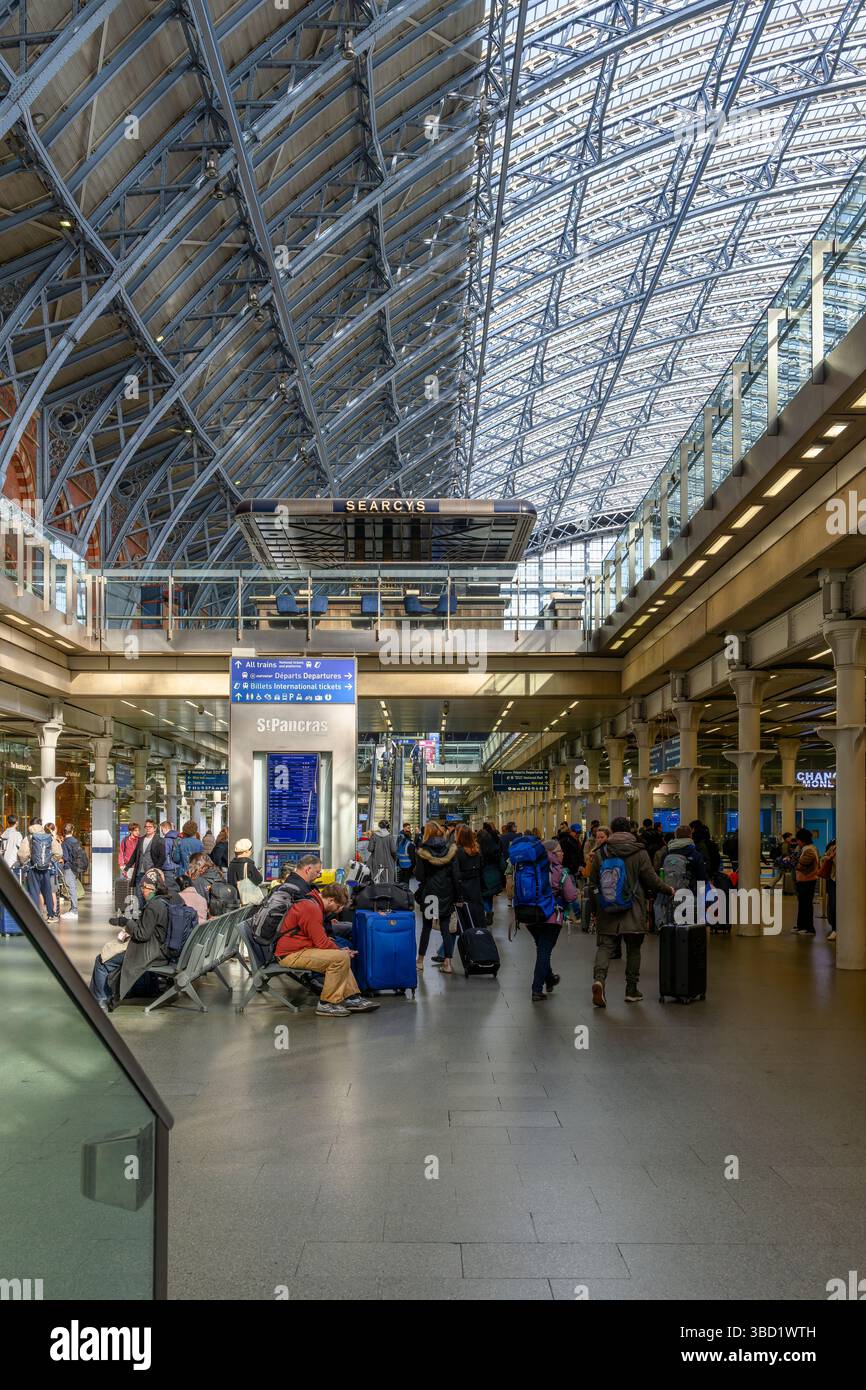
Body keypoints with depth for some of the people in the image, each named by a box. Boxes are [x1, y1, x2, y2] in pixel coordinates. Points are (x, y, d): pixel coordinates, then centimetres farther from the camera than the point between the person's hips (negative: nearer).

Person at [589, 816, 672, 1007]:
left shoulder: (600, 853, 1)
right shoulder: (639, 852, -5)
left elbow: (592, 884, 4)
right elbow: (652, 880, -4)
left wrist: (595, 909, 14)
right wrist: (668, 891, 14)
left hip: (607, 912, 1)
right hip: (633, 912, -1)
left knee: (604, 945, 2)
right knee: (633, 949, 11)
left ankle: (599, 978, -23)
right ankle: (631, 990, 17)